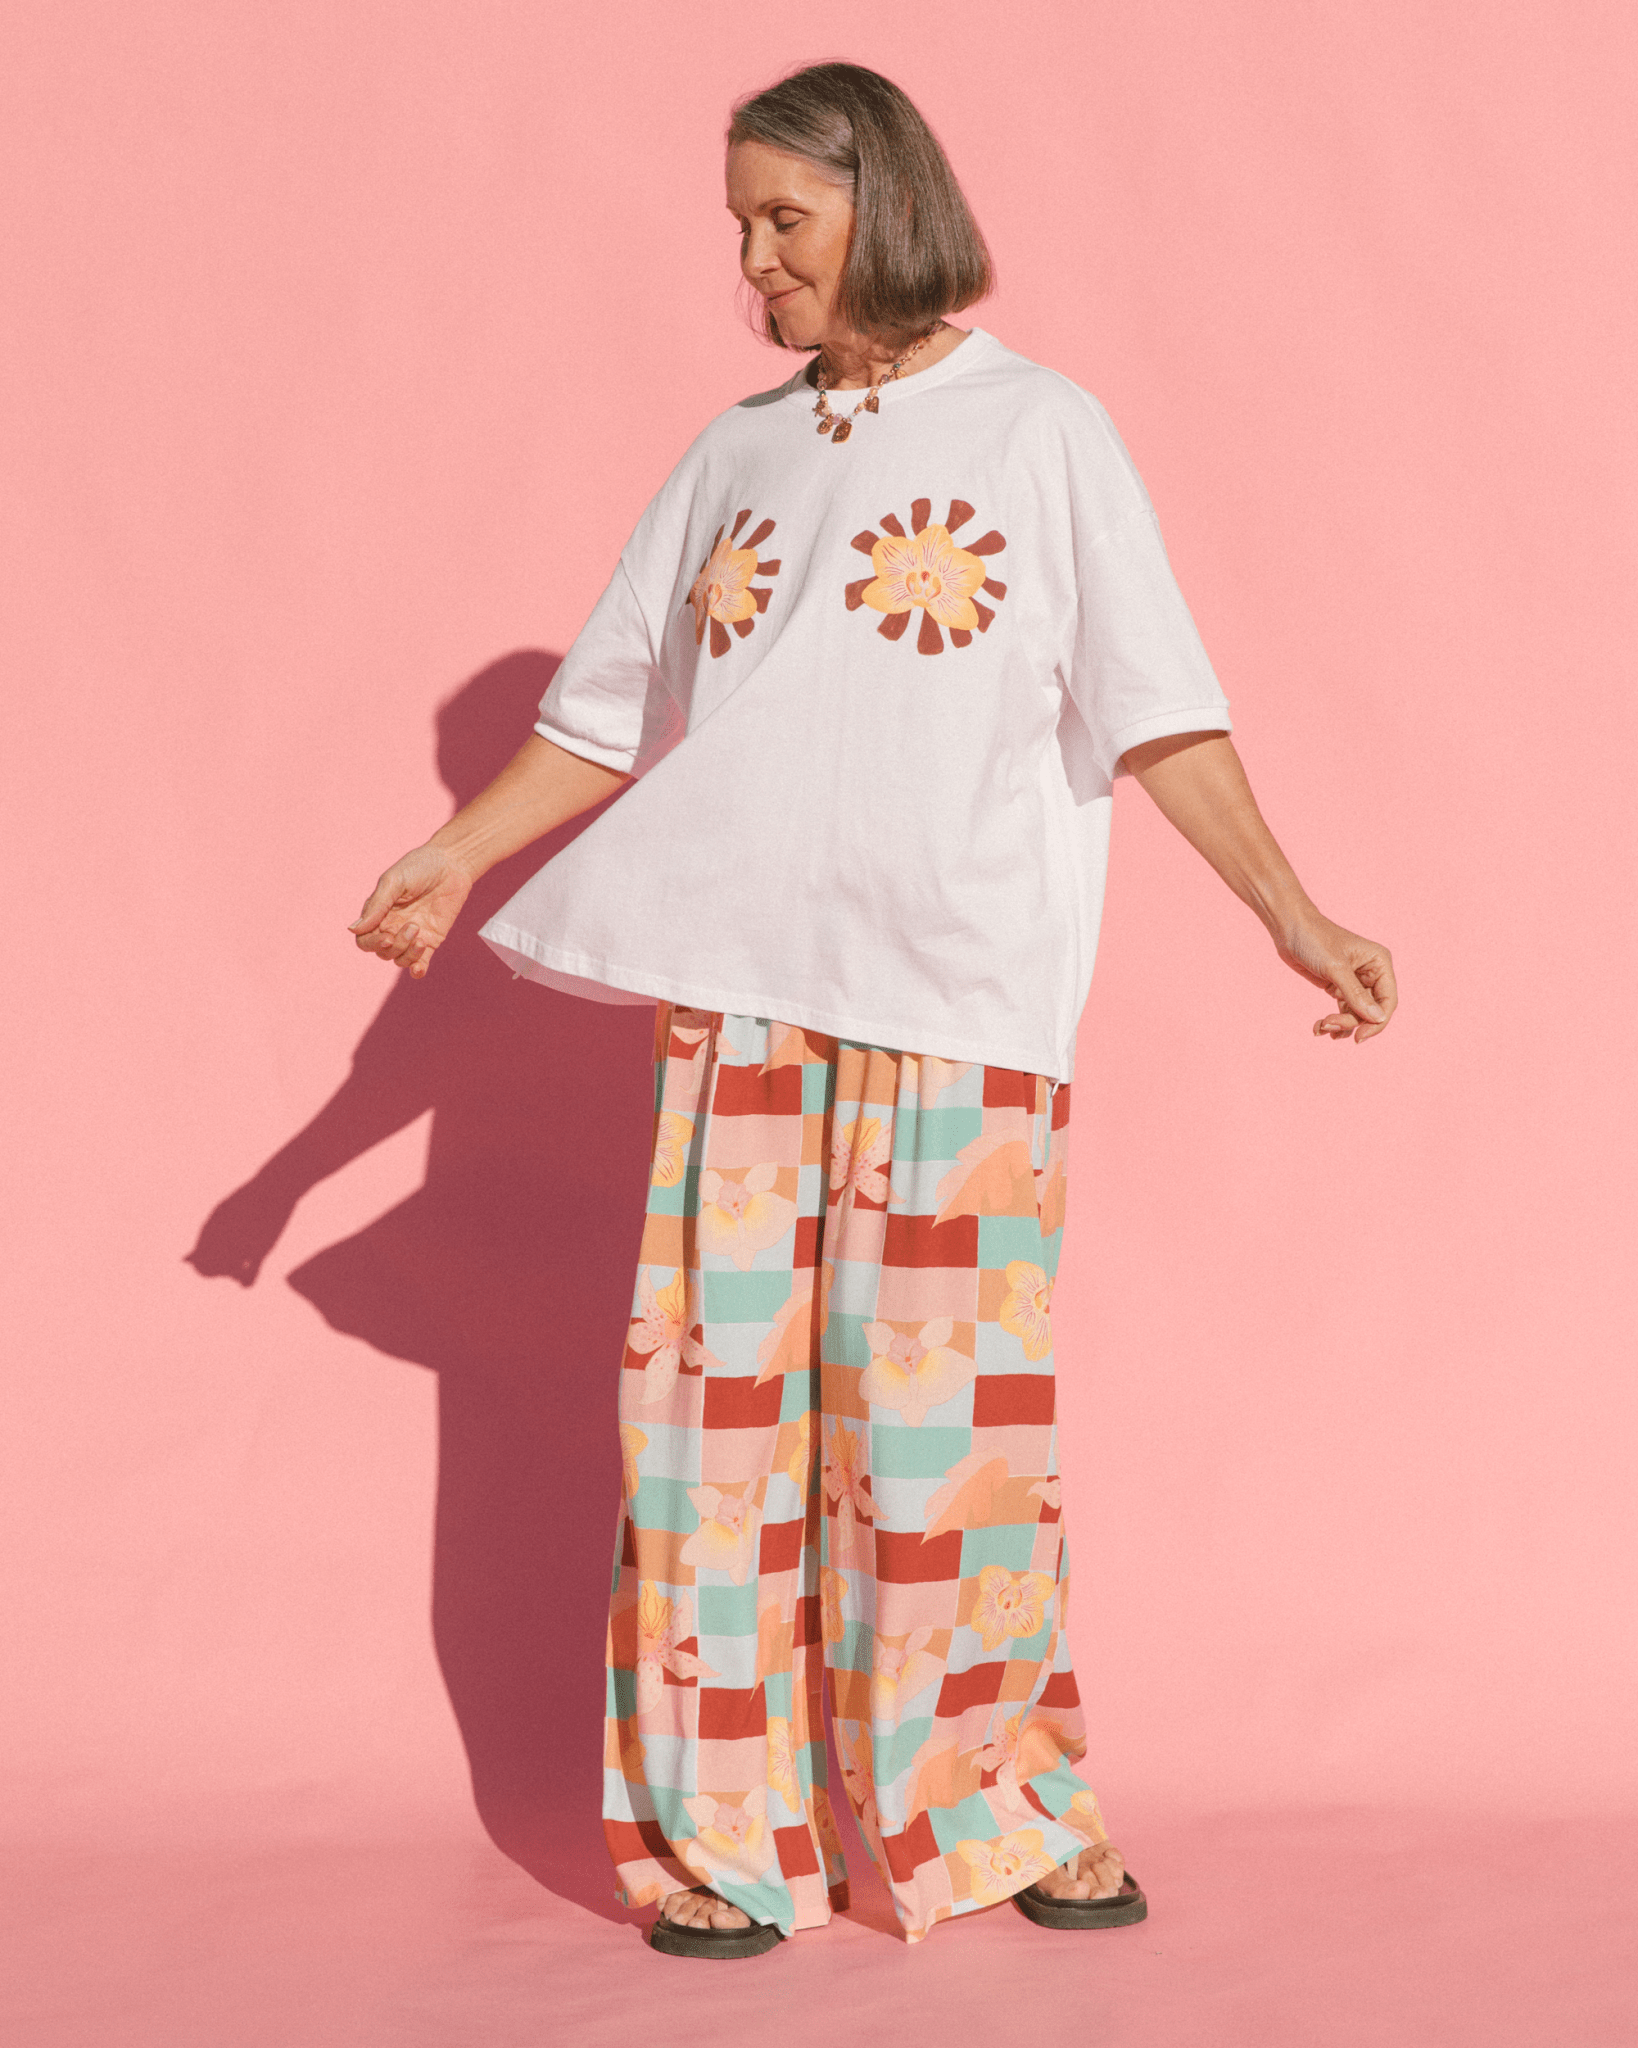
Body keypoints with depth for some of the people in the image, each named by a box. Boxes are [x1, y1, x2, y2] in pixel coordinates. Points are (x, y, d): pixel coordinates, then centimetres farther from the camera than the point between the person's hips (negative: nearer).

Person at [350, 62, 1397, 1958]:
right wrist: (454, 858, 17)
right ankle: (725, 1835, 8)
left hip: (957, 1008, -3)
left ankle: (1000, 1810, 13)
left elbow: (1156, 713, -2)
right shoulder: (739, 453, 14)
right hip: (742, 997, 3)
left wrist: (1289, 912, -10)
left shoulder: (1040, 435, 3)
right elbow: (611, 709, 20)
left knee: (948, 1408, -2)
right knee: (721, 1390, 0)